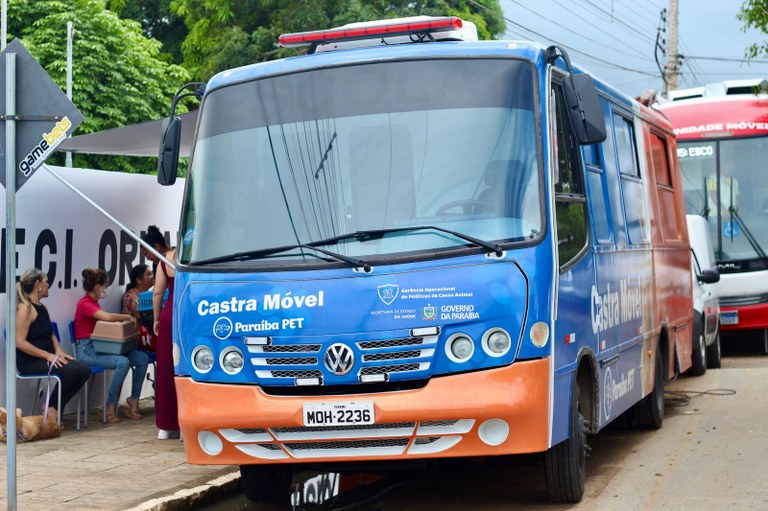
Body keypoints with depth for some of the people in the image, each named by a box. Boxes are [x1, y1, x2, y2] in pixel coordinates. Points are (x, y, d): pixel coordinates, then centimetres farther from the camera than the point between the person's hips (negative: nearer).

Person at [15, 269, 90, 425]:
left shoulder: (42, 308, 16)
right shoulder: (25, 308, -13)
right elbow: (20, 342, -20)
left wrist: (59, 351, 1)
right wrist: (48, 355, -21)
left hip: (46, 357, 9)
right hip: (29, 361, -9)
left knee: (84, 370, -11)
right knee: (71, 371, -26)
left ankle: (54, 408, -3)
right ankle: (50, 408, -5)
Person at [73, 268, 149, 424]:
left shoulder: (94, 303, 20)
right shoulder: (85, 304, -12)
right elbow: (107, 317, -27)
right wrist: (128, 317, -13)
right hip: (87, 349, -9)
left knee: (142, 359, -5)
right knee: (123, 362, -32)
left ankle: (133, 400, 3)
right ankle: (111, 407, -20)